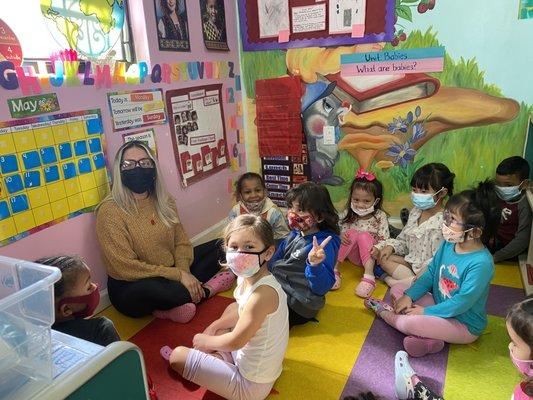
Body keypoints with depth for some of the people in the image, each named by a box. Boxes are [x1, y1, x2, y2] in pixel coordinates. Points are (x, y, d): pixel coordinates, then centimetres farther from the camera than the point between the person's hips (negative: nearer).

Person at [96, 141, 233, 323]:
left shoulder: (164, 201, -1)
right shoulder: (110, 211, -19)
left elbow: (181, 242, 1)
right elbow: (127, 268, -22)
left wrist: (184, 272, -19)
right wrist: (178, 275, -23)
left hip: (172, 273, 6)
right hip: (131, 288, -6)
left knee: (217, 247, 2)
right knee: (147, 289, -40)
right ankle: (205, 289, -9)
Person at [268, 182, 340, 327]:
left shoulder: (323, 244, -25)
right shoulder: (295, 234, -1)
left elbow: (322, 288, -30)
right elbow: (276, 259, 15)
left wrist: (315, 265, -46)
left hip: (298, 305, -8)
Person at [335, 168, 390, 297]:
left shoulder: (380, 217, -8)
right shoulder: (347, 214, -2)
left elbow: (384, 240, -12)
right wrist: (340, 236, -24)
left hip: (370, 257, -1)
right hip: (352, 255, 2)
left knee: (364, 236, -29)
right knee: (352, 233, -26)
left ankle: (369, 276, -37)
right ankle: (334, 268, -29)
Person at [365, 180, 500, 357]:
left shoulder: (480, 263, -31)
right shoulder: (449, 244, -8)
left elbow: (461, 303, -26)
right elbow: (431, 272, 4)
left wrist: (426, 311, -17)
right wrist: (409, 295, -5)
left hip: (465, 326, -8)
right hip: (440, 305, 8)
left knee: (406, 323, -25)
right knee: (397, 289, 3)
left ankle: (385, 312, 10)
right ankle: (427, 337, -11)